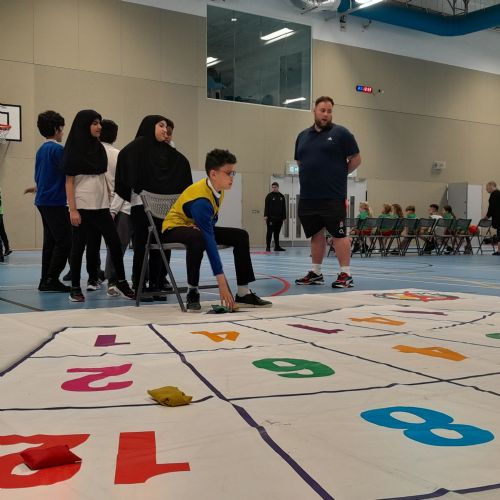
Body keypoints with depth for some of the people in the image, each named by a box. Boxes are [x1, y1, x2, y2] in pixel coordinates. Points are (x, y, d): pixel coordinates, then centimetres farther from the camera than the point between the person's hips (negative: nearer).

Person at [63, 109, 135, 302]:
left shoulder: (99, 148, 12)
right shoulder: (74, 150, -4)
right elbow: (69, 182, -7)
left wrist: (109, 204, 11)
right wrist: (72, 210, -14)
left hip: (101, 206, 5)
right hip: (82, 206, -5)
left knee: (115, 243, 1)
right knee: (78, 247, 1)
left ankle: (121, 282, 12)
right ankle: (75, 288, 11)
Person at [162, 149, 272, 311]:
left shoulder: (218, 190, -8)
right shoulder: (201, 199, -33)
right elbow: (209, 242, -37)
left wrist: (204, 226, -19)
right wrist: (222, 283, -39)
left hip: (196, 227, 8)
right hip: (174, 228, -8)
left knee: (240, 236, -5)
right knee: (197, 237, -42)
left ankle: (243, 293, -4)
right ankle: (192, 292, -26)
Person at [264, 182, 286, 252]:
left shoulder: (281, 196, 12)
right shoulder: (269, 196, 0)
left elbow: (284, 207, 14)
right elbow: (266, 206, -5)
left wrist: (284, 217, 10)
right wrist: (266, 216, -14)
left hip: (279, 218, 4)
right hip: (271, 218, -4)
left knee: (277, 233, 9)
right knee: (270, 232, -5)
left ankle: (277, 246, 13)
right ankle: (268, 247, -3)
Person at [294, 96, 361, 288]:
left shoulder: (340, 133, -1)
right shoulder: (303, 136, 14)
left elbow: (356, 159, 0)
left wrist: (340, 174, 3)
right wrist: (311, 177, 12)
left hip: (333, 197, -5)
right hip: (307, 197, 6)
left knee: (339, 234, -5)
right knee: (316, 234, 13)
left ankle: (345, 274, 1)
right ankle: (316, 273, 22)